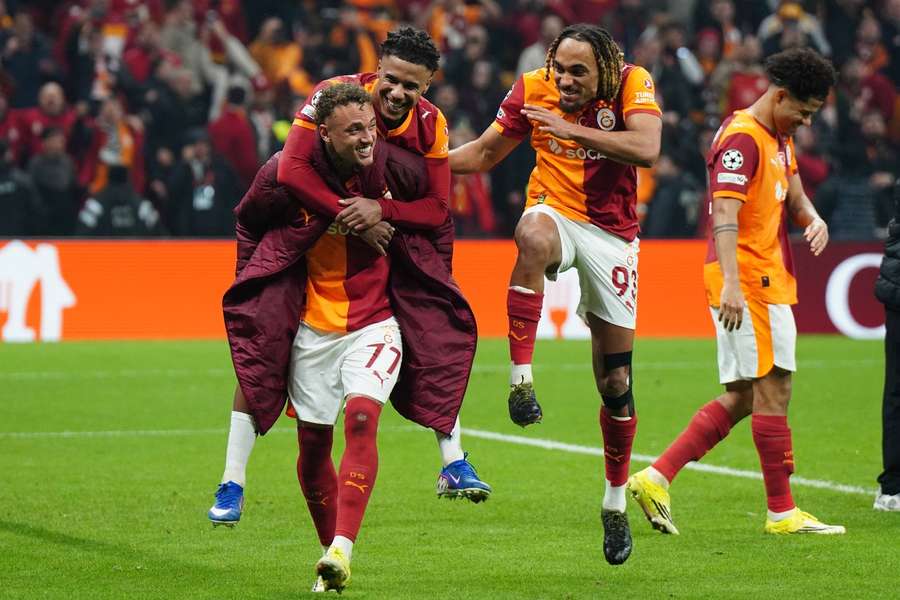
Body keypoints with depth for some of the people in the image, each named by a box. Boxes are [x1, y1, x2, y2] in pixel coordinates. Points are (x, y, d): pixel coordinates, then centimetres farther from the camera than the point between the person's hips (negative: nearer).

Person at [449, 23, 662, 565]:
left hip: (613, 232, 0)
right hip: (556, 211, 0)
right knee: (533, 238, -41)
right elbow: (483, 154, 8)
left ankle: (615, 505, 20)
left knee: (616, 382, 3)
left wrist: (572, 129, -31)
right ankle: (522, 377, -37)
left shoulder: (632, 84, -11)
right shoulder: (534, 90, -5)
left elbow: (647, 149, -28)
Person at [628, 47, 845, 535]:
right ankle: (782, 512, -3)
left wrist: (813, 219, 5)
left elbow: (793, 194, 29)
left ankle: (656, 477, 8)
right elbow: (725, 213, -24)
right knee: (771, 388, -7)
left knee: (741, 398, 9)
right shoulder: (741, 138, -14)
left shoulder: (779, 138, 17)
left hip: (769, 282, 10)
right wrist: (731, 282, -34)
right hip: (748, 284, -10)